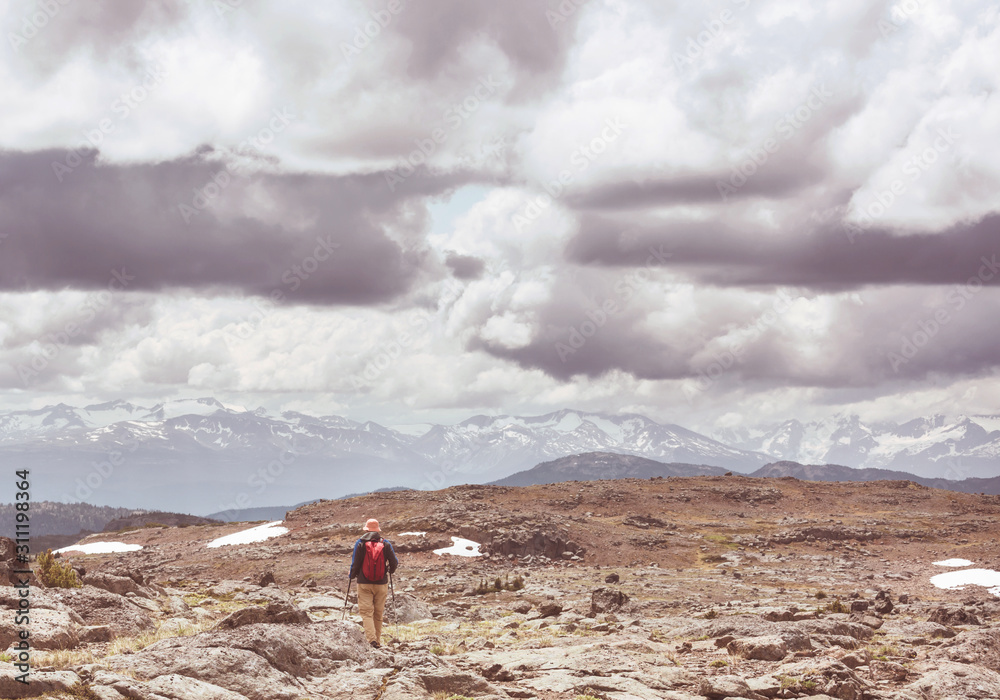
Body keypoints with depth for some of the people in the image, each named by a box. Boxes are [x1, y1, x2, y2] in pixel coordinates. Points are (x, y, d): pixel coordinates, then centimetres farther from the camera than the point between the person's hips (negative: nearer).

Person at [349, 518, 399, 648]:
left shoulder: (360, 543, -6)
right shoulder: (386, 544, -1)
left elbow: (355, 564, -4)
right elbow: (394, 562, 3)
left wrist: (352, 576, 15)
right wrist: (390, 571, 25)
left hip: (364, 584, -2)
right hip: (381, 584, 2)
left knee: (366, 612, -2)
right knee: (378, 613, 13)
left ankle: (371, 638, -19)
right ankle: (377, 641, 17)